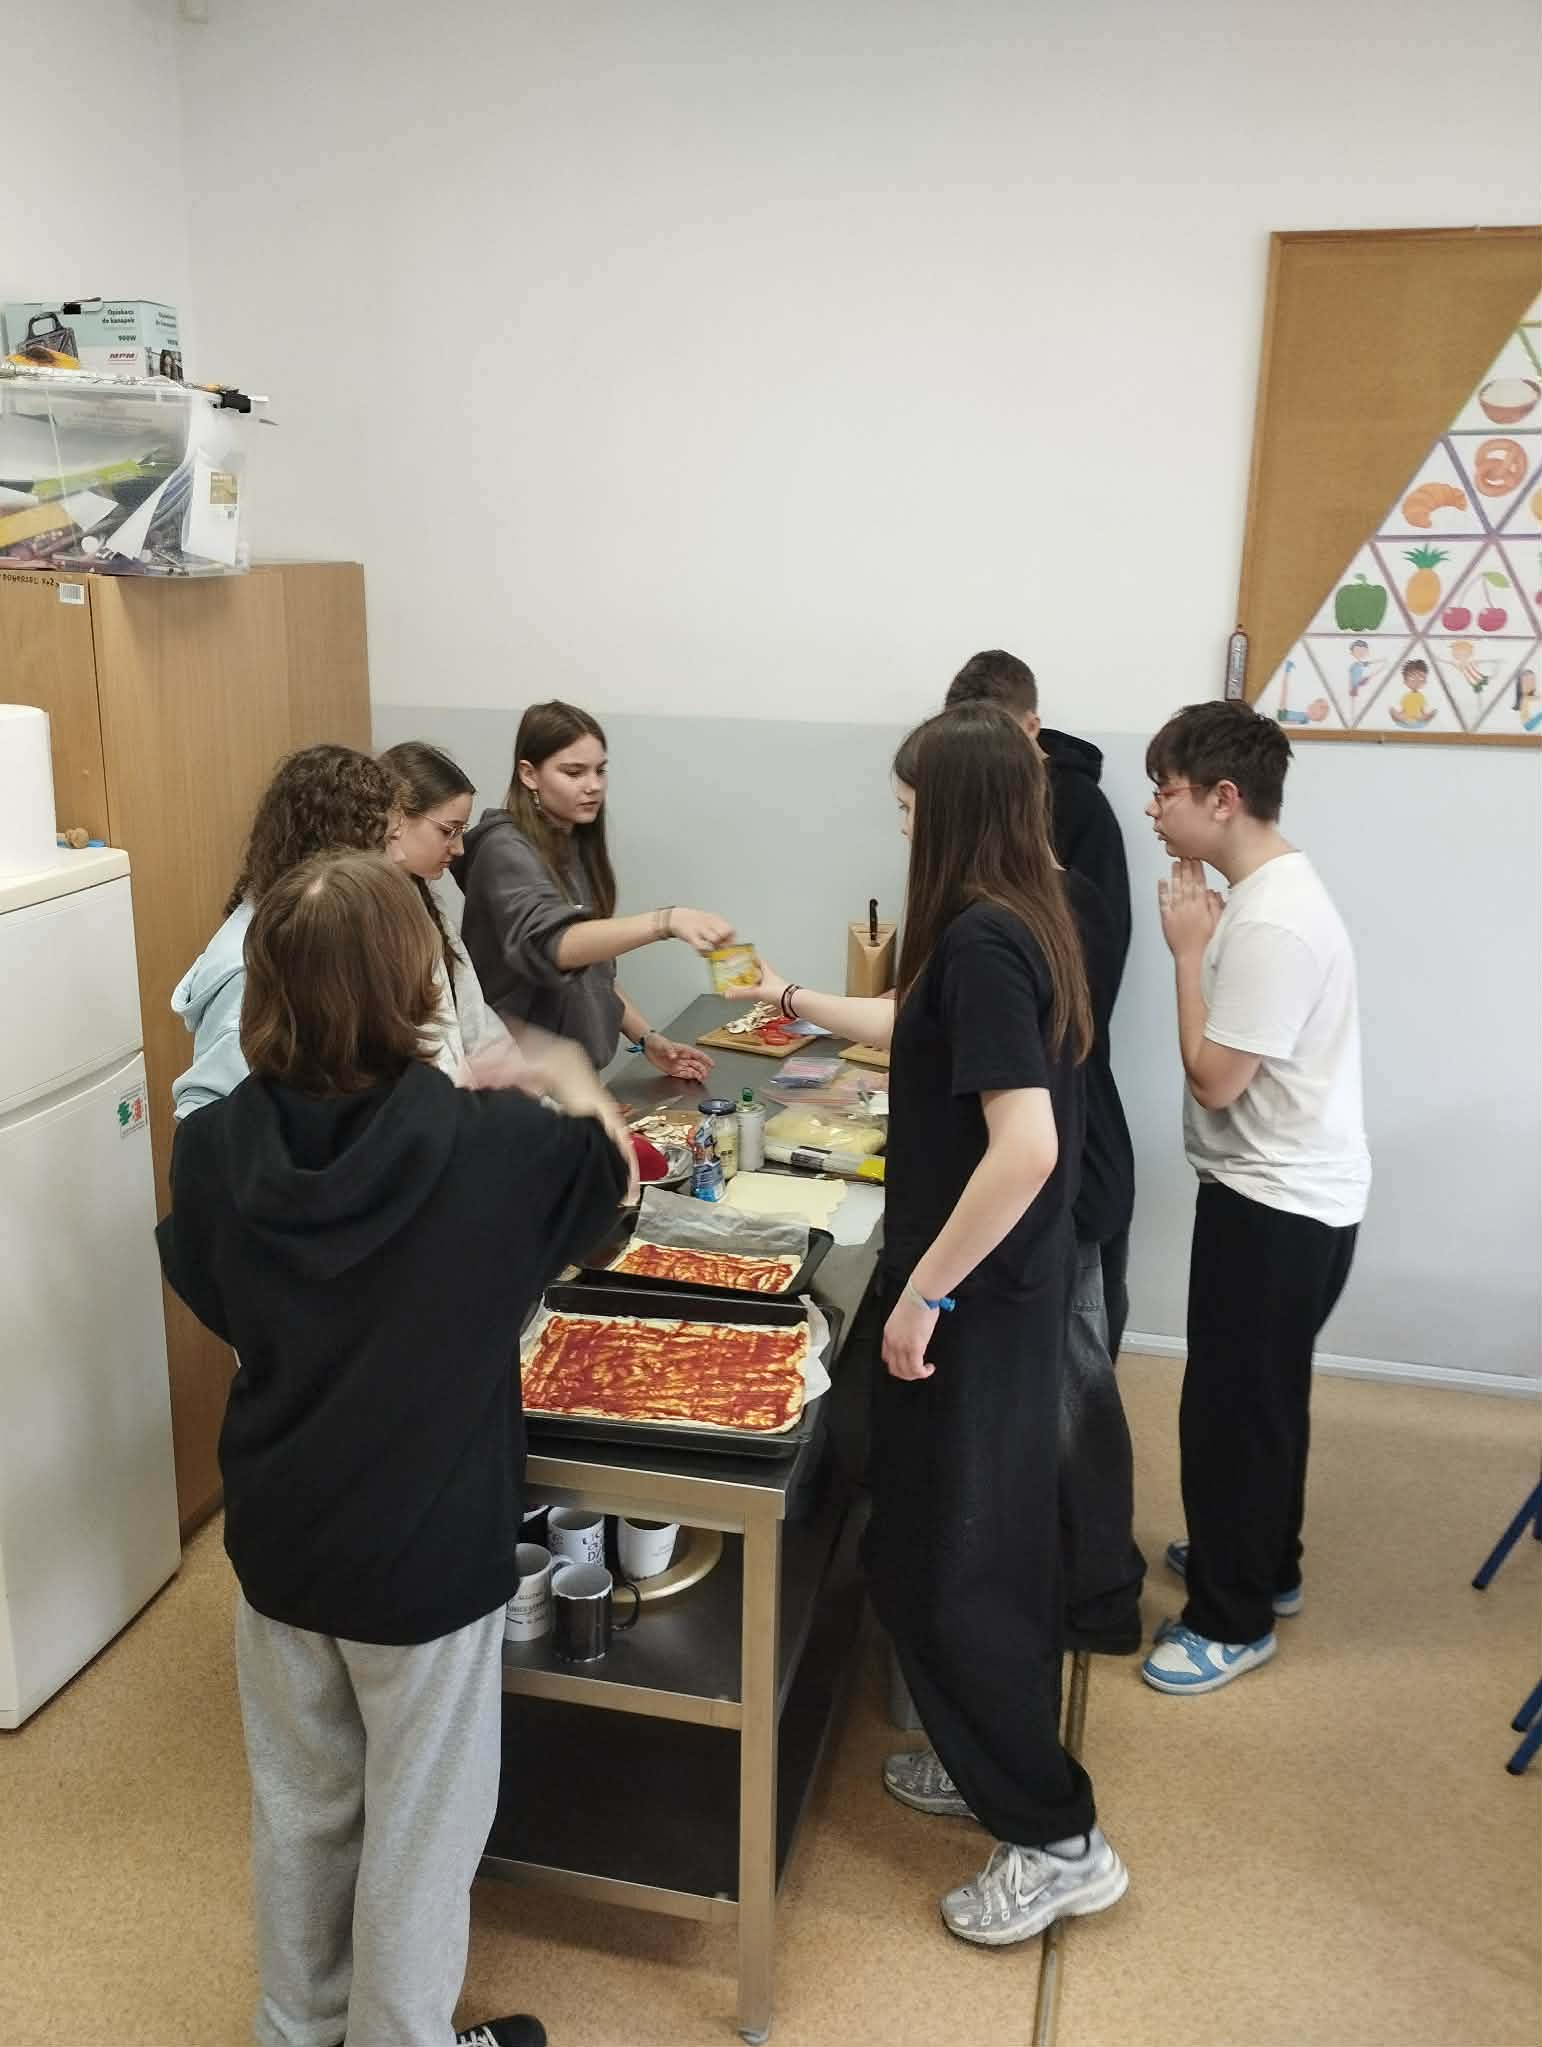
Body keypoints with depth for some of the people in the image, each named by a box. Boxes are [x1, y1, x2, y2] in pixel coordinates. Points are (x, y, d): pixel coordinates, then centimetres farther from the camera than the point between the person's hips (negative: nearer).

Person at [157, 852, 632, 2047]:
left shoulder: (216, 1150, -15)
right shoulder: (491, 1147, -24)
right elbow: (605, 1168, -2)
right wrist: (566, 1095, 18)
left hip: (278, 1538, 5)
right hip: (427, 1549, -4)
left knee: (299, 1803, 26)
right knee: (419, 1826, 17)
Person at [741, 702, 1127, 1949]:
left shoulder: (981, 941, -24)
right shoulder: (1022, 921, 6)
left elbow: (1025, 1147, -31)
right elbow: (924, 1034, 23)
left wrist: (923, 1293, -23)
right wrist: (799, 1002, 34)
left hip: (976, 1294, -9)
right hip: (1013, 1280, 10)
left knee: (943, 1560, 3)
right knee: (989, 1537, 21)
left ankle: (1058, 1838, 17)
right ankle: (993, 1760, 38)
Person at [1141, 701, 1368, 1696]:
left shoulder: (1272, 921, -26)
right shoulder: (1269, 892, 6)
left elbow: (1216, 1079, -22)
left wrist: (1188, 950, -17)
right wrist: (1207, 941, 2)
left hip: (1279, 1204, -10)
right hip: (1278, 1191, 10)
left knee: (1231, 1407, 3)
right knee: (1260, 1396, 23)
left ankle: (1232, 1619, 20)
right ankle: (1261, 1560, 42)